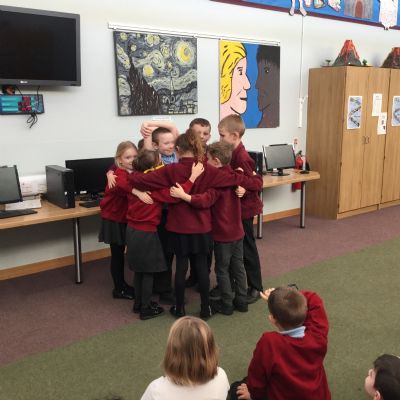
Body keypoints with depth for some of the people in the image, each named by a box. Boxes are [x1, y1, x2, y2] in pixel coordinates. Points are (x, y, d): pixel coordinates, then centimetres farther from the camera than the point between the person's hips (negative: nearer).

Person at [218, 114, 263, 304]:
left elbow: (252, 185, -23)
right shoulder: (231, 154, 3)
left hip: (244, 209, -8)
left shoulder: (242, 158, -23)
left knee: (247, 249, 3)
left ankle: (256, 287, 18)